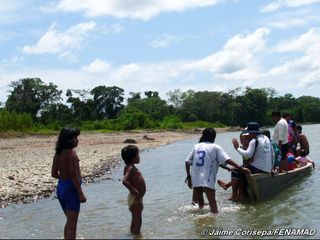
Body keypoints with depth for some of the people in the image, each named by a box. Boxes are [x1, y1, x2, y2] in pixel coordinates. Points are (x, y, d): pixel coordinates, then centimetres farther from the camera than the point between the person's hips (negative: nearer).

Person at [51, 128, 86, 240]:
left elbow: (54, 174, 13)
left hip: (60, 188, 8)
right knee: (72, 225, -1)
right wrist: (81, 194, -15)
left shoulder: (58, 153, 7)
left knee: (69, 221, 24)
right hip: (70, 189, -8)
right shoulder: (71, 153, -17)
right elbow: (74, 175, -20)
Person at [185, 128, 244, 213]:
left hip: (195, 180, 5)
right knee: (213, 204, -4)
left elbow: (187, 162, 10)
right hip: (207, 181, -5)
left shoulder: (196, 146, 13)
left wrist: (189, 177, 17)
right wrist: (240, 168, -6)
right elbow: (227, 160, -7)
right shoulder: (215, 147, 2)